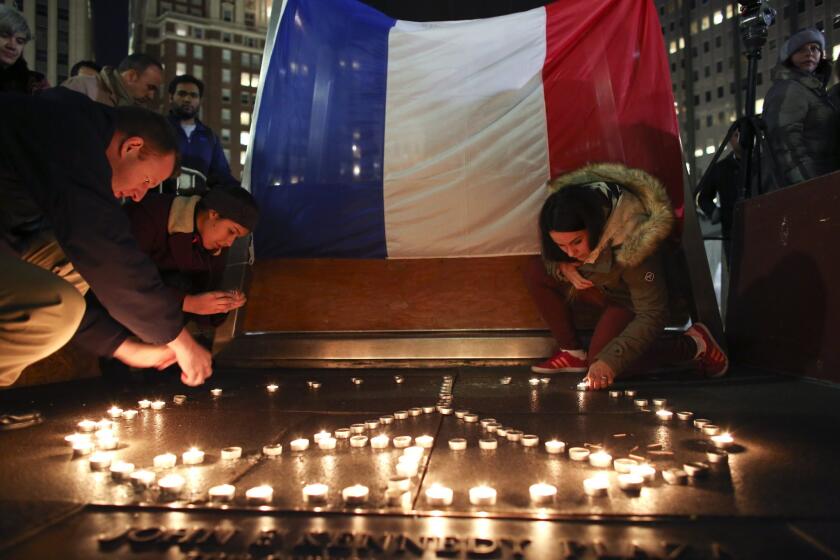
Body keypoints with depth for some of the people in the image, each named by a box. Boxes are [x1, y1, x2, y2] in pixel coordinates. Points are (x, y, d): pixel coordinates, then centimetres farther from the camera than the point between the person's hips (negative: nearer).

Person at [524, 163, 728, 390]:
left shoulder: (633, 245, -40)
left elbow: (652, 316, -33)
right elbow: (549, 254, 0)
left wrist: (609, 361, -40)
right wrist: (562, 265, -25)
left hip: (629, 298, -6)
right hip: (597, 283, 7)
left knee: (601, 370, -23)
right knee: (536, 273, -15)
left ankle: (693, 343, -4)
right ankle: (573, 353, -4)